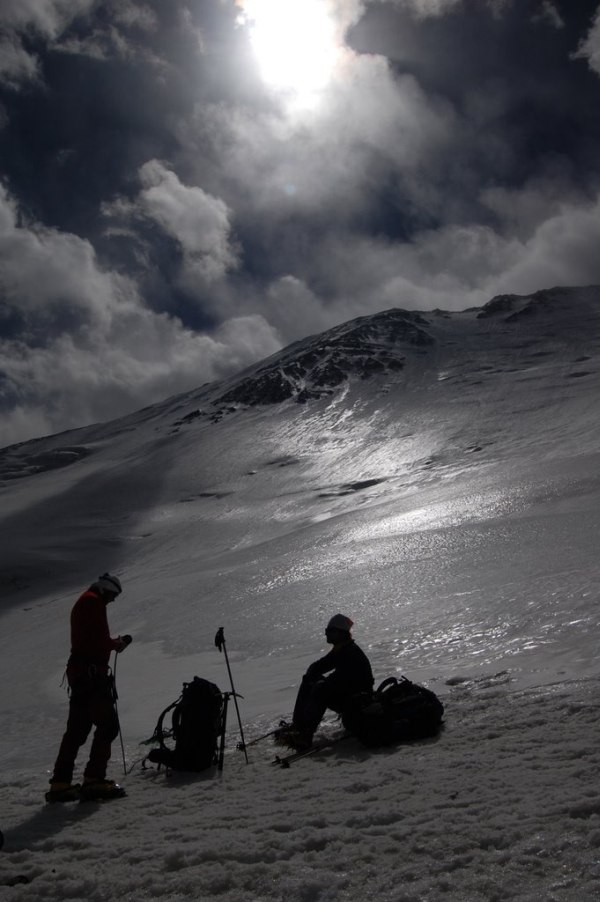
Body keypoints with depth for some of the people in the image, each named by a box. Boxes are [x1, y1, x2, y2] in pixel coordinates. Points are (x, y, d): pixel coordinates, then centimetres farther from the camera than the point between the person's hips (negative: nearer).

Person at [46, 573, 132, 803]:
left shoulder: (83, 602, 23)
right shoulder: (93, 602, -9)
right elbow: (96, 639, -18)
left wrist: (113, 643, 10)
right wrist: (116, 643, -3)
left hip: (78, 673, 10)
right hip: (92, 674, -10)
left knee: (77, 730, 12)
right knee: (108, 725, -8)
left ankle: (60, 783, 14)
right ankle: (94, 780, -9)